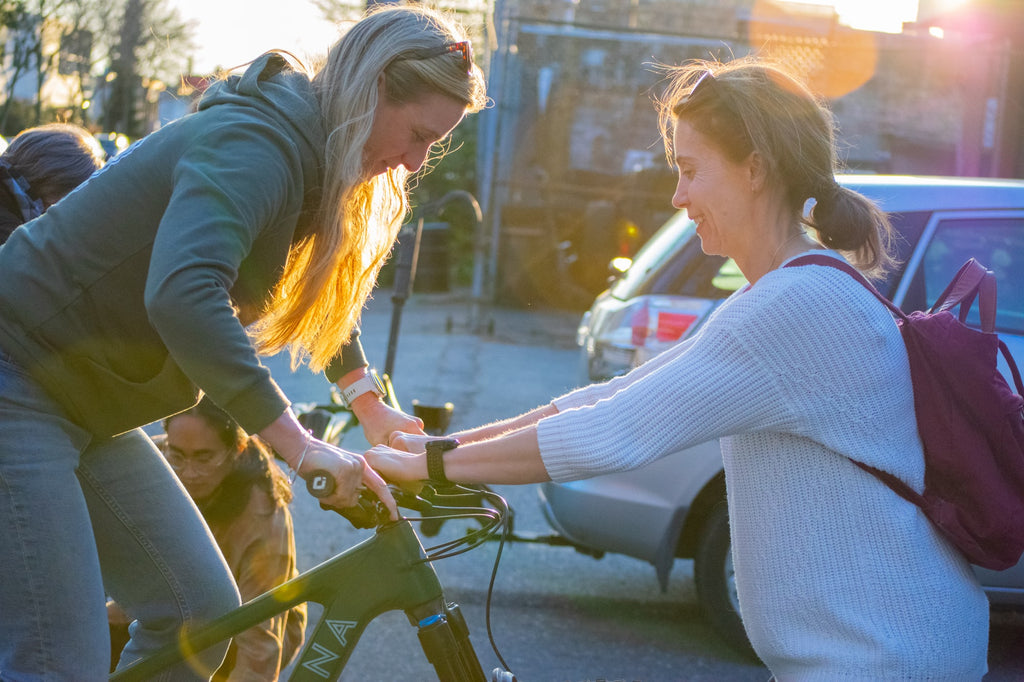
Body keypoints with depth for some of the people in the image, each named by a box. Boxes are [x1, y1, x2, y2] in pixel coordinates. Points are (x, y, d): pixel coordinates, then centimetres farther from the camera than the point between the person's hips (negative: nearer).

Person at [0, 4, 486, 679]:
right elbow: (182, 294, -40)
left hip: (85, 410, 10)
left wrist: (369, 401, 24)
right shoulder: (254, 143, -22)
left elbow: (318, 283, 31)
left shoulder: (314, 158, 9)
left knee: (202, 611, 8)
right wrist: (298, 443, -38)